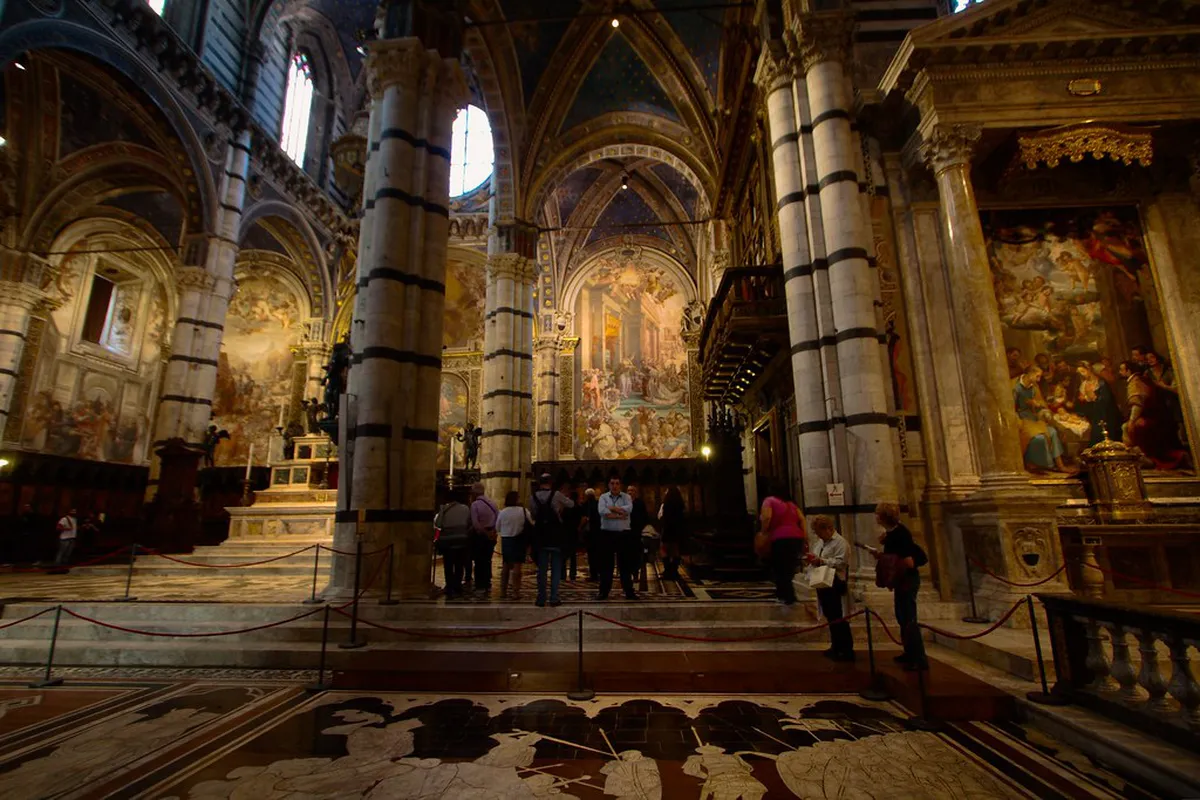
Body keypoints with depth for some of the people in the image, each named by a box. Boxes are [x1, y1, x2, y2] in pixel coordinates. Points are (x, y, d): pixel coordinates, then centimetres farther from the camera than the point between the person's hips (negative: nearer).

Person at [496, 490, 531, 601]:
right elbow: (531, 525, -6)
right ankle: (516, 592, 0)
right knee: (517, 566, 0)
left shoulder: (502, 512, -3)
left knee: (505, 566, 15)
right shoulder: (524, 511, -10)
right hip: (519, 540, -3)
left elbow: (497, 528, 5)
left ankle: (503, 592, 22)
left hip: (505, 540, 3)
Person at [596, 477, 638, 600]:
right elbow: (601, 511, -16)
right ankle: (604, 591, 15)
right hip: (607, 534, 0)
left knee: (625, 564, 6)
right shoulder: (603, 497, 3)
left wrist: (611, 508, -12)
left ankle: (629, 591, 13)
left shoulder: (626, 497, 4)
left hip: (624, 534, 0)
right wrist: (620, 515, -15)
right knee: (606, 564, 6)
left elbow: (629, 509, -16)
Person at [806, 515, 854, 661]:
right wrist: (813, 559, 0)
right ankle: (836, 647, 26)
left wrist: (822, 561, -24)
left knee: (837, 617, -3)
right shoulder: (821, 541, 15)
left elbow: (841, 562, -21)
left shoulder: (840, 542, -11)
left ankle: (847, 650, 6)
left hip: (834, 584, -8)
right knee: (830, 616, 15)